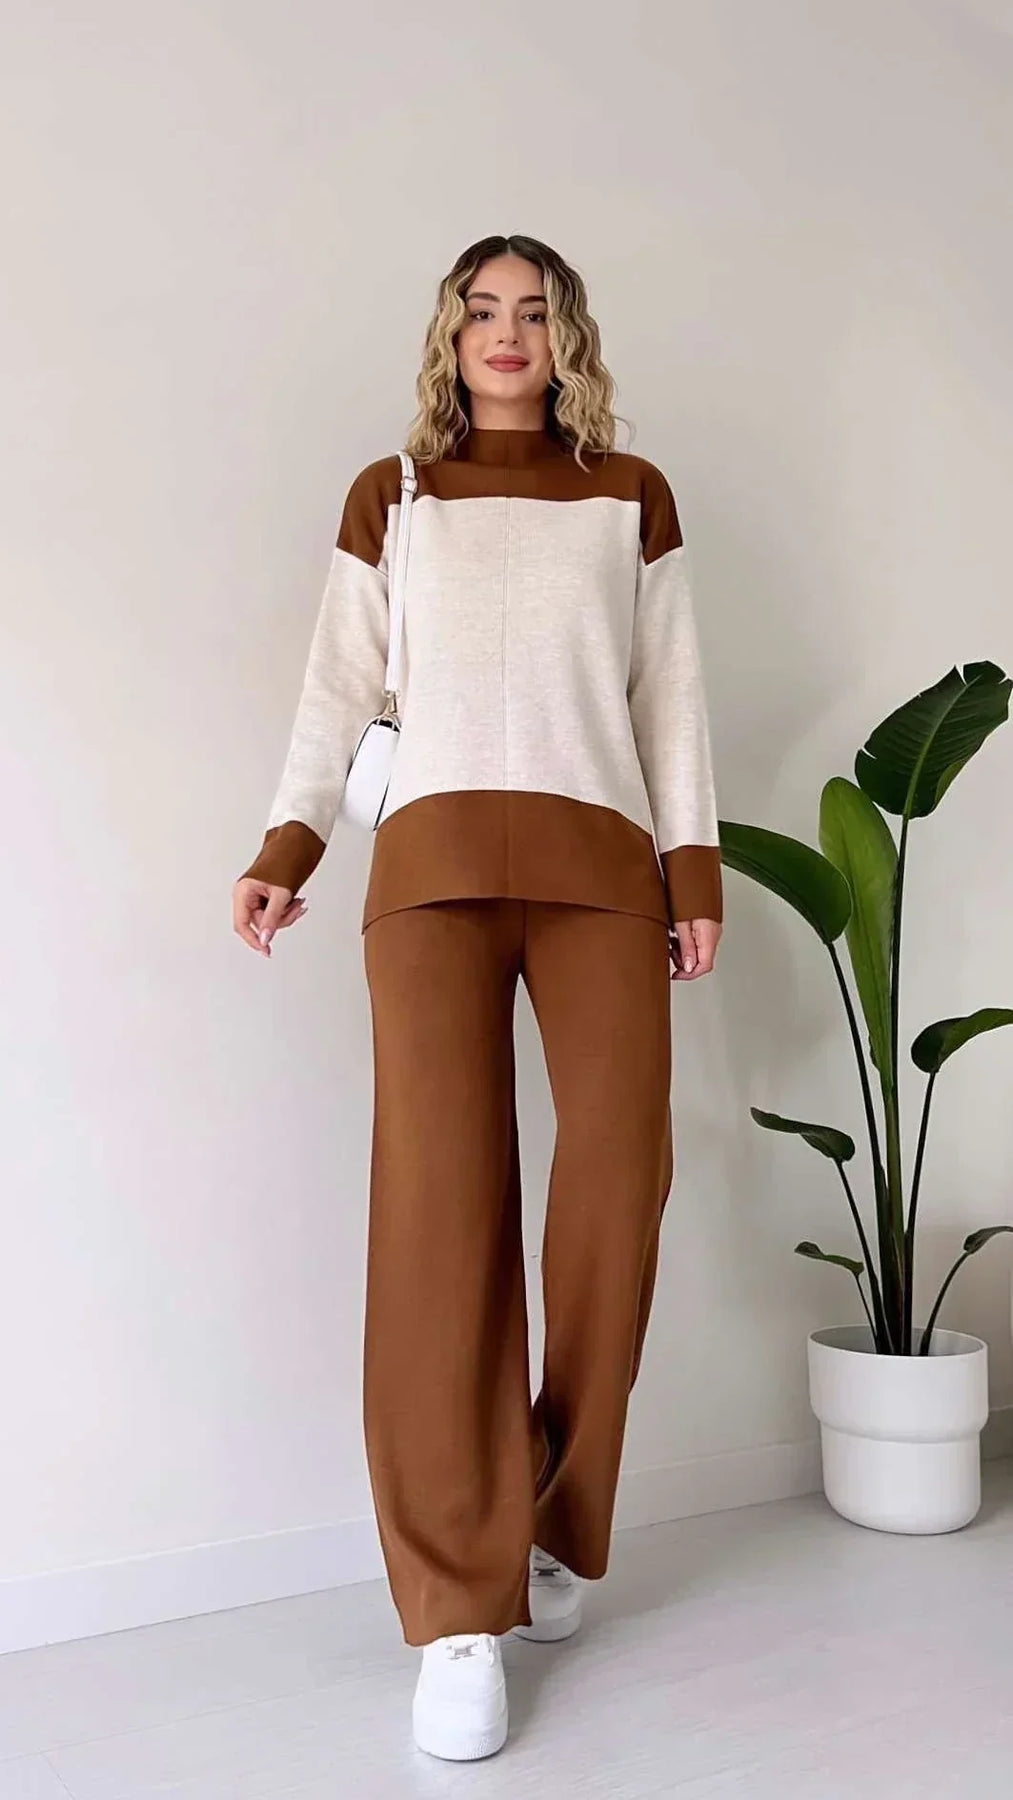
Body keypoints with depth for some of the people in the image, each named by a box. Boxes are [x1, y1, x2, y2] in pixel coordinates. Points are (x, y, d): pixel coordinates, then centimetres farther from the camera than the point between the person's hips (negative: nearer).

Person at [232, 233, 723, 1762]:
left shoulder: (633, 497, 17)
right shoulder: (389, 498, 17)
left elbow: (671, 694, 14)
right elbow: (339, 687, 13)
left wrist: (696, 869, 6)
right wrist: (285, 849, 2)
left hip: (602, 863, 1)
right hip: (434, 858, -1)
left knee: (617, 1186, -10)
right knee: (440, 1200, -12)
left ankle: (551, 1534, 11)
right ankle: (461, 1611, -5)